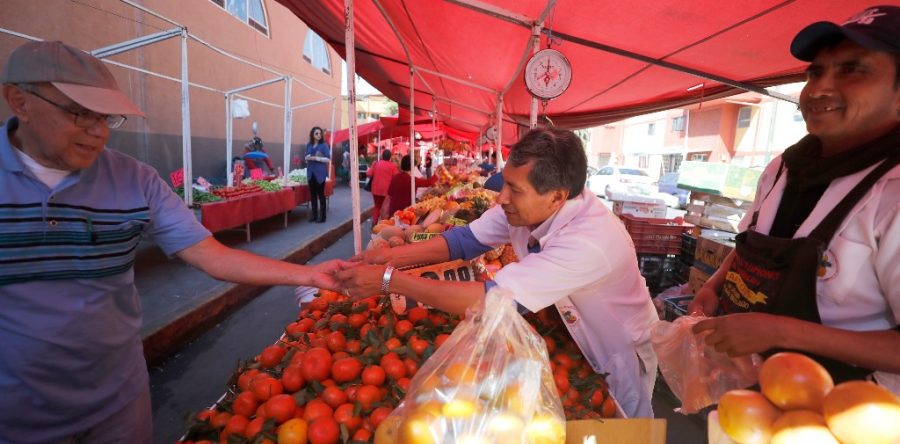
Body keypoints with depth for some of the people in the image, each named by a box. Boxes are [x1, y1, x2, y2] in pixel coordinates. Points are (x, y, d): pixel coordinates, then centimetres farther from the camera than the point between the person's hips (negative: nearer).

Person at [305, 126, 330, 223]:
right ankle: (314, 215, 16)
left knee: (321, 194, -2)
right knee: (312, 194, 8)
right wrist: (307, 158, -6)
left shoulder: (324, 145, -4)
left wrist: (316, 158, -18)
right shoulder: (309, 145, 10)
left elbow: (328, 159, -9)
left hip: (320, 173, -5)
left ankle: (322, 216, 3)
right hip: (311, 172, 5)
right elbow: (306, 157, 17)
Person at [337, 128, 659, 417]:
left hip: (621, 355, -5)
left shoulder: (590, 241, -41)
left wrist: (388, 279, -42)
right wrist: (391, 256, -25)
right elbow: (466, 239, -12)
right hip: (575, 338, 6)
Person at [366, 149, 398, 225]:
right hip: (387, 190, -3)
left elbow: (369, 174, 0)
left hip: (376, 189, 3)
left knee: (377, 206, 17)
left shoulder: (376, 163, 0)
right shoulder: (392, 165, -8)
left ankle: (374, 223, 10)